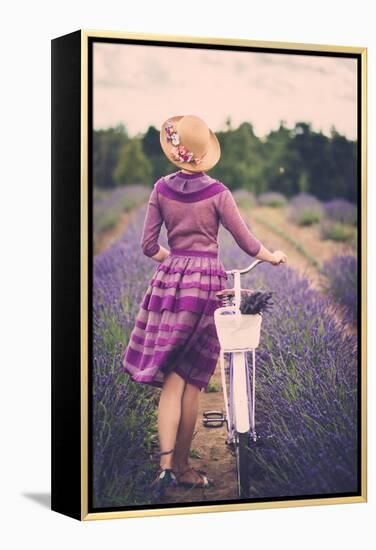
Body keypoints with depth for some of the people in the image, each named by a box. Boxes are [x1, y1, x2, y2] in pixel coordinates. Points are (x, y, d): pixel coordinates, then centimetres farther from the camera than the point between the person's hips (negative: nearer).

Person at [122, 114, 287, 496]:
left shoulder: (161, 189, 2)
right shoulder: (217, 193, -5)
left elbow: (149, 247, 4)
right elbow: (247, 243, 0)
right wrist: (273, 256, 20)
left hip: (170, 279, 2)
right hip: (208, 281, -2)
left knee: (172, 379, 4)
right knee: (192, 381, 6)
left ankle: (166, 462, -9)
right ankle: (182, 465, 14)